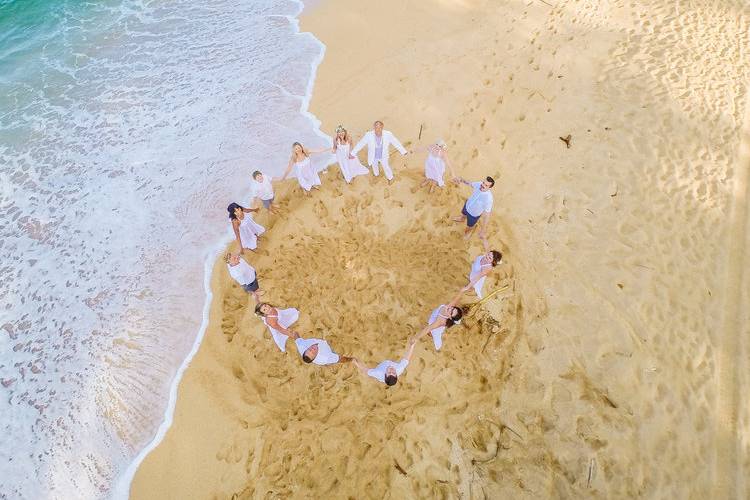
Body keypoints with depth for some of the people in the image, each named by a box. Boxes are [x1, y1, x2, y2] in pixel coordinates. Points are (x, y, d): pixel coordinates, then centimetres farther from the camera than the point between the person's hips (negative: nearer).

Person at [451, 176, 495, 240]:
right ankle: (462, 219, 74)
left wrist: (483, 229, -39)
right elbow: (470, 183, -4)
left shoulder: (488, 199, -44)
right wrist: (462, 180, -23)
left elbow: (486, 215, -38)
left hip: (474, 214, -4)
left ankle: (469, 231, 63)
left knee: (469, 226, 27)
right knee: (463, 214, 38)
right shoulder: (479, 184, -27)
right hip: (467, 205, 5)